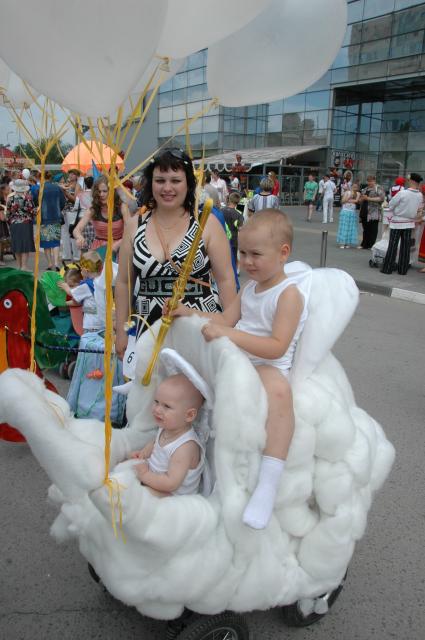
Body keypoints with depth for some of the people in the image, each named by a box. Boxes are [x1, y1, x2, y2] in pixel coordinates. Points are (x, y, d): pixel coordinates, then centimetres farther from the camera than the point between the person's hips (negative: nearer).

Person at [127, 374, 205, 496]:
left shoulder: (185, 447, -34)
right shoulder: (166, 428, -8)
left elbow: (171, 483, -34)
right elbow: (155, 442, 17)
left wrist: (145, 475, -26)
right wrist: (143, 453, -2)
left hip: (172, 494, -9)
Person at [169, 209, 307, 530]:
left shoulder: (289, 294, -13)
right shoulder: (249, 288, 14)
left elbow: (277, 347, -24)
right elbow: (226, 319, 14)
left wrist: (229, 334, -31)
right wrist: (191, 313, 1)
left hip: (267, 366, -9)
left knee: (279, 389, -41)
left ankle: (268, 482, -43)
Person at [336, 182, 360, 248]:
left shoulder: (358, 193, 5)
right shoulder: (347, 192, 4)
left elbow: (356, 201, -11)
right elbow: (343, 201, -4)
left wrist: (348, 200, -10)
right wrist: (350, 196, -13)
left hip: (353, 212, 1)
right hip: (345, 211, -1)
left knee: (351, 227, 1)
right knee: (344, 227, -2)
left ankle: (348, 243, 7)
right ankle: (342, 243, -1)